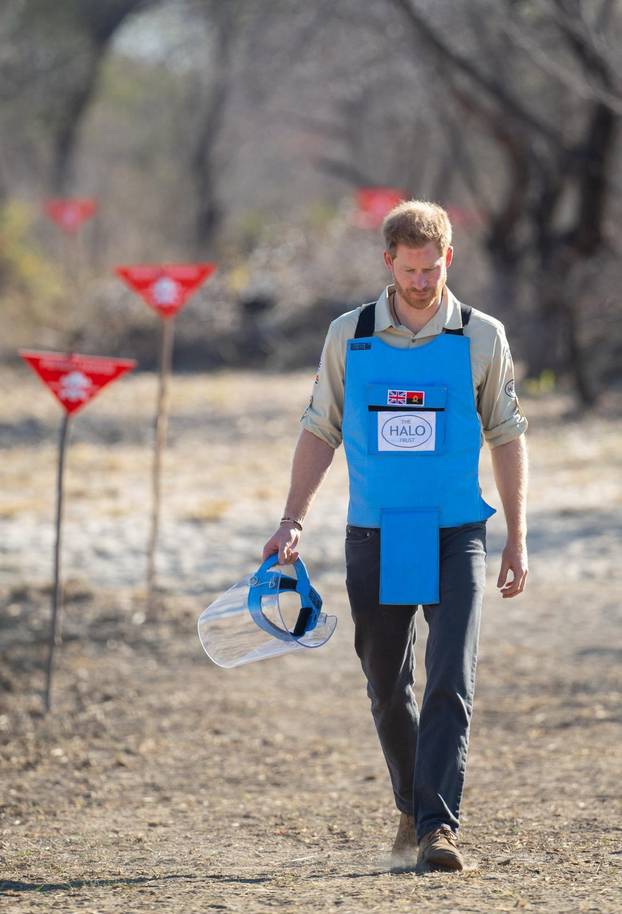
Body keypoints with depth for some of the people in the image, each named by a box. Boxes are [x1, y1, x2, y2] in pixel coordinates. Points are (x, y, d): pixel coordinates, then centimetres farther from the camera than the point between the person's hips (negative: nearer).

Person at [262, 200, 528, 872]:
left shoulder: (482, 338, 1)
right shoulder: (348, 336, 3)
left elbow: (507, 437, 6)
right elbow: (319, 431, 10)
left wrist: (517, 539, 4)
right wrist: (292, 523, 3)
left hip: (455, 538, -2)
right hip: (374, 539, 2)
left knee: (450, 683, -13)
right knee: (387, 687, 9)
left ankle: (438, 825, -15)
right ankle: (412, 808, 27)